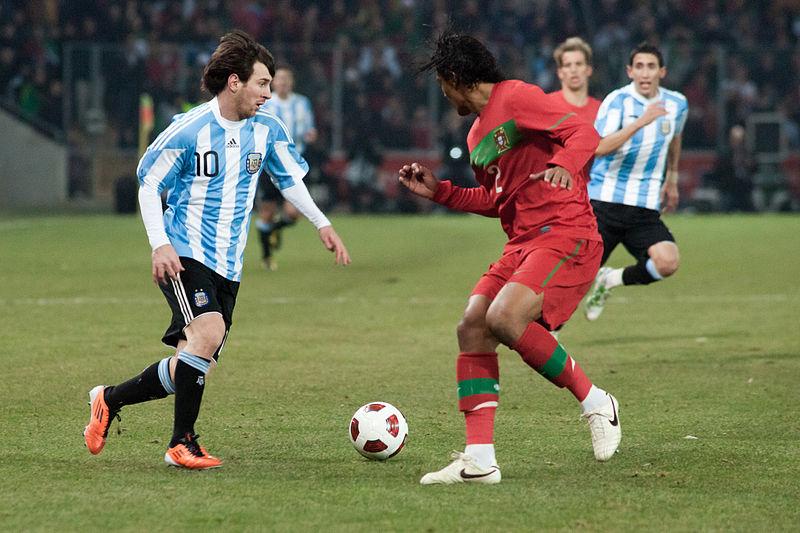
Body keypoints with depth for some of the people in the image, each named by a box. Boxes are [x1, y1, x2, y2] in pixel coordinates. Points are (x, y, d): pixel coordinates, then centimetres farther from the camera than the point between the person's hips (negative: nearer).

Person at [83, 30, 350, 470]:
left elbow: (290, 180, 20)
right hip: (185, 256, -6)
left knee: (193, 368, 4)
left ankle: (109, 399, 26)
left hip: (228, 266, 6)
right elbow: (148, 185, -4)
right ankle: (182, 443, -16)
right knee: (209, 332, -28)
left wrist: (322, 225, 8)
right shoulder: (189, 130, -10)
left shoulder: (267, 131, 6)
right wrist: (160, 245, -15)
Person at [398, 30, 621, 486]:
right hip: (523, 242, 9)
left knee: (505, 317, -27)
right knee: (472, 327, -3)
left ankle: (595, 402, -8)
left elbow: (585, 134, -16)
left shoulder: (516, 97, -6)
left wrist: (564, 165, -36)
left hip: (565, 233, -9)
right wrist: (439, 191, 24)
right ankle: (479, 460, -4)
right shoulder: (477, 135, 21)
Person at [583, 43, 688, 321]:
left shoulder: (676, 104, 5)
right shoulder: (617, 100, -10)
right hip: (604, 201, -3)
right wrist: (640, 122, -33)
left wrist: (672, 180, 34)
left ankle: (611, 279, 7)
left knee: (668, 262, -21)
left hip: (645, 207, 3)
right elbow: (599, 148, -25)